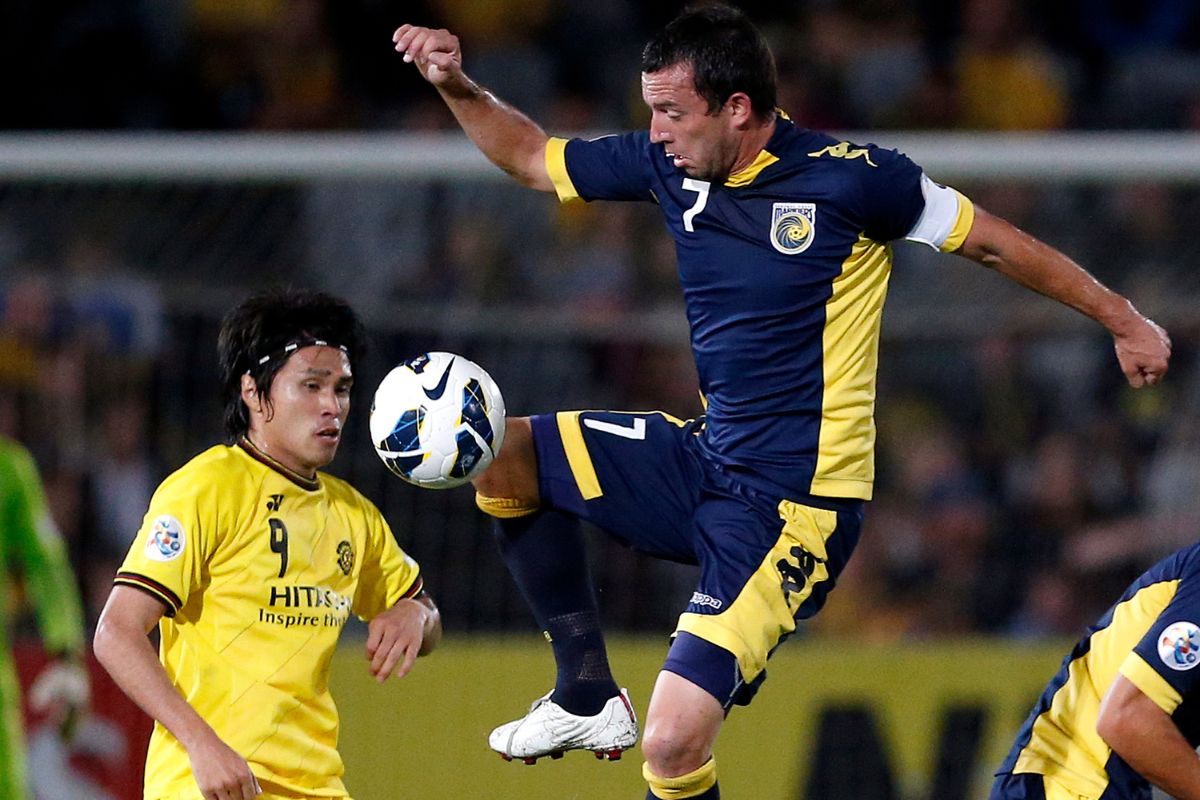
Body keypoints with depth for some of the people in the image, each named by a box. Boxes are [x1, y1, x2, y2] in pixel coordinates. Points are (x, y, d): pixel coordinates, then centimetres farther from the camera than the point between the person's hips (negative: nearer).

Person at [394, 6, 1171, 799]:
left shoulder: (847, 177, -16)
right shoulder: (670, 166, 2)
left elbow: (995, 243, -4)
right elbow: (532, 157, 17)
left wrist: (1124, 320, 3)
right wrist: (458, 86, 1)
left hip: (794, 507, -8)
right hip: (705, 459, 8)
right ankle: (587, 695, 9)